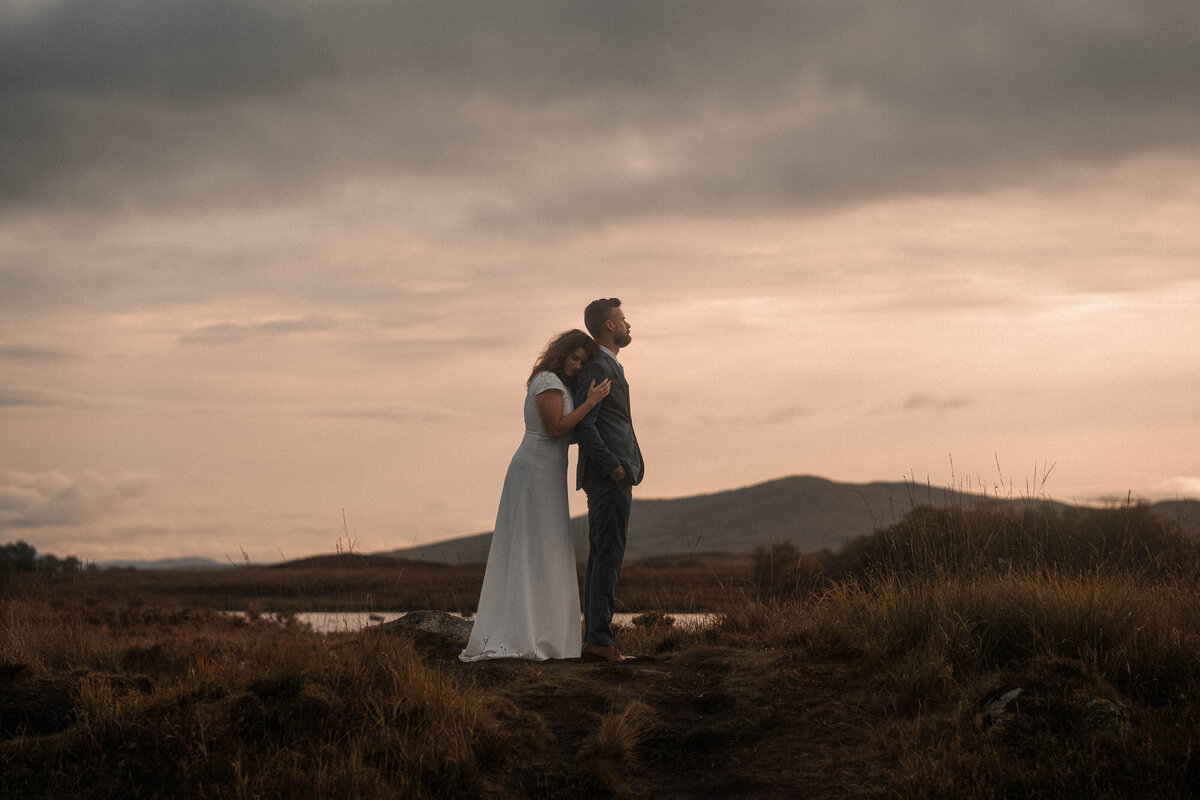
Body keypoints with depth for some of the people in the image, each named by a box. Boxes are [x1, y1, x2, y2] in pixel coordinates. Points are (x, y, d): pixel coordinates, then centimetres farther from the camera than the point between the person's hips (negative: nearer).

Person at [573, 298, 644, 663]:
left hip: (609, 476, 10)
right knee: (609, 556, -11)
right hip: (610, 476, -10)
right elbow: (583, 425, -19)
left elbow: (581, 424, 27)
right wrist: (612, 465, -21)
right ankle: (600, 637, -12)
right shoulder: (598, 367, -11)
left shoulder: (606, 366, 21)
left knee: (600, 557, 9)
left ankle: (593, 636, 10)